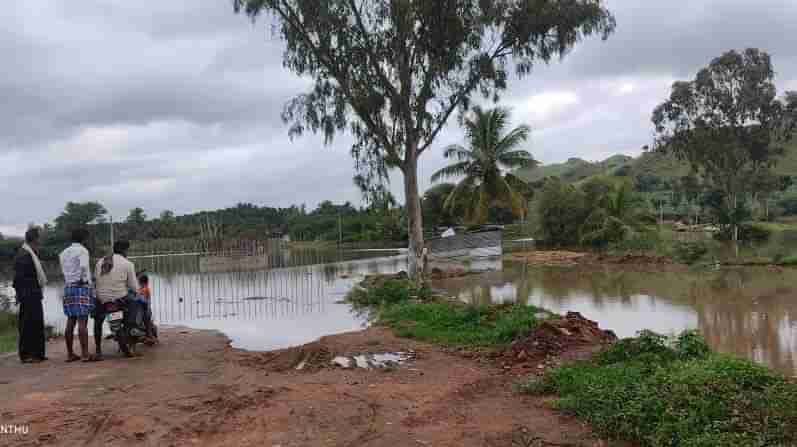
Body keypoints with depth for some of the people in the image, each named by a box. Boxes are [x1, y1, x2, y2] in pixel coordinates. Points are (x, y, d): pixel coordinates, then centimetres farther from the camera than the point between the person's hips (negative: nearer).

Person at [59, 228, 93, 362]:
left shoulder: (64, 253, 16)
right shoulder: (82, 250, -6)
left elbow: (64, 271, 11)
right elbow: (84, 266, -22)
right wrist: (83, 278, -8)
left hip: (68, 287, 7)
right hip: (82, 287, -7)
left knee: (70, 321, 8)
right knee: (82, 321, -8)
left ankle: (70, 354, 11)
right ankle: (85, 354, -10)